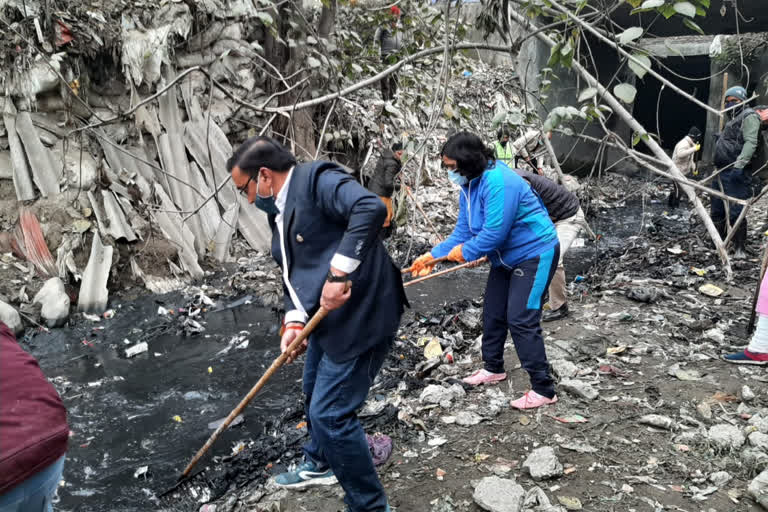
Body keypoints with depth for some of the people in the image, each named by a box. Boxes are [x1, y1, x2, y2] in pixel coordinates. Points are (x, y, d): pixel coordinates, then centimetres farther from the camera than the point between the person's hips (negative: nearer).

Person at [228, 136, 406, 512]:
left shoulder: (317, 180, -16)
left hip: (360, 314, -10)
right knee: (314, 396, 26)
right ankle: (319, 466, 53)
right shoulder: (279, 211, 13)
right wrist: (294, 322, -4)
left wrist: (338, 273, -34)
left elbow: (371, 209, -33)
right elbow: (293, 272, 12)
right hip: (327, 316, 11)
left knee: (330, 414, -6)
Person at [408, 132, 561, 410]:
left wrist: (466, 251, -16)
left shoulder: (498, 181, -29)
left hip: (534, 253, -10)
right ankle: (493, 368, 37)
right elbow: (463, 230, 3)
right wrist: (434, 254, -7)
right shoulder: (468, 186, 2)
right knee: (492, 314, 17)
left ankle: (543, 389, -3)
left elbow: (494, 233, -31)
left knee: (521, 320, -13)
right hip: (505, 258, 10)